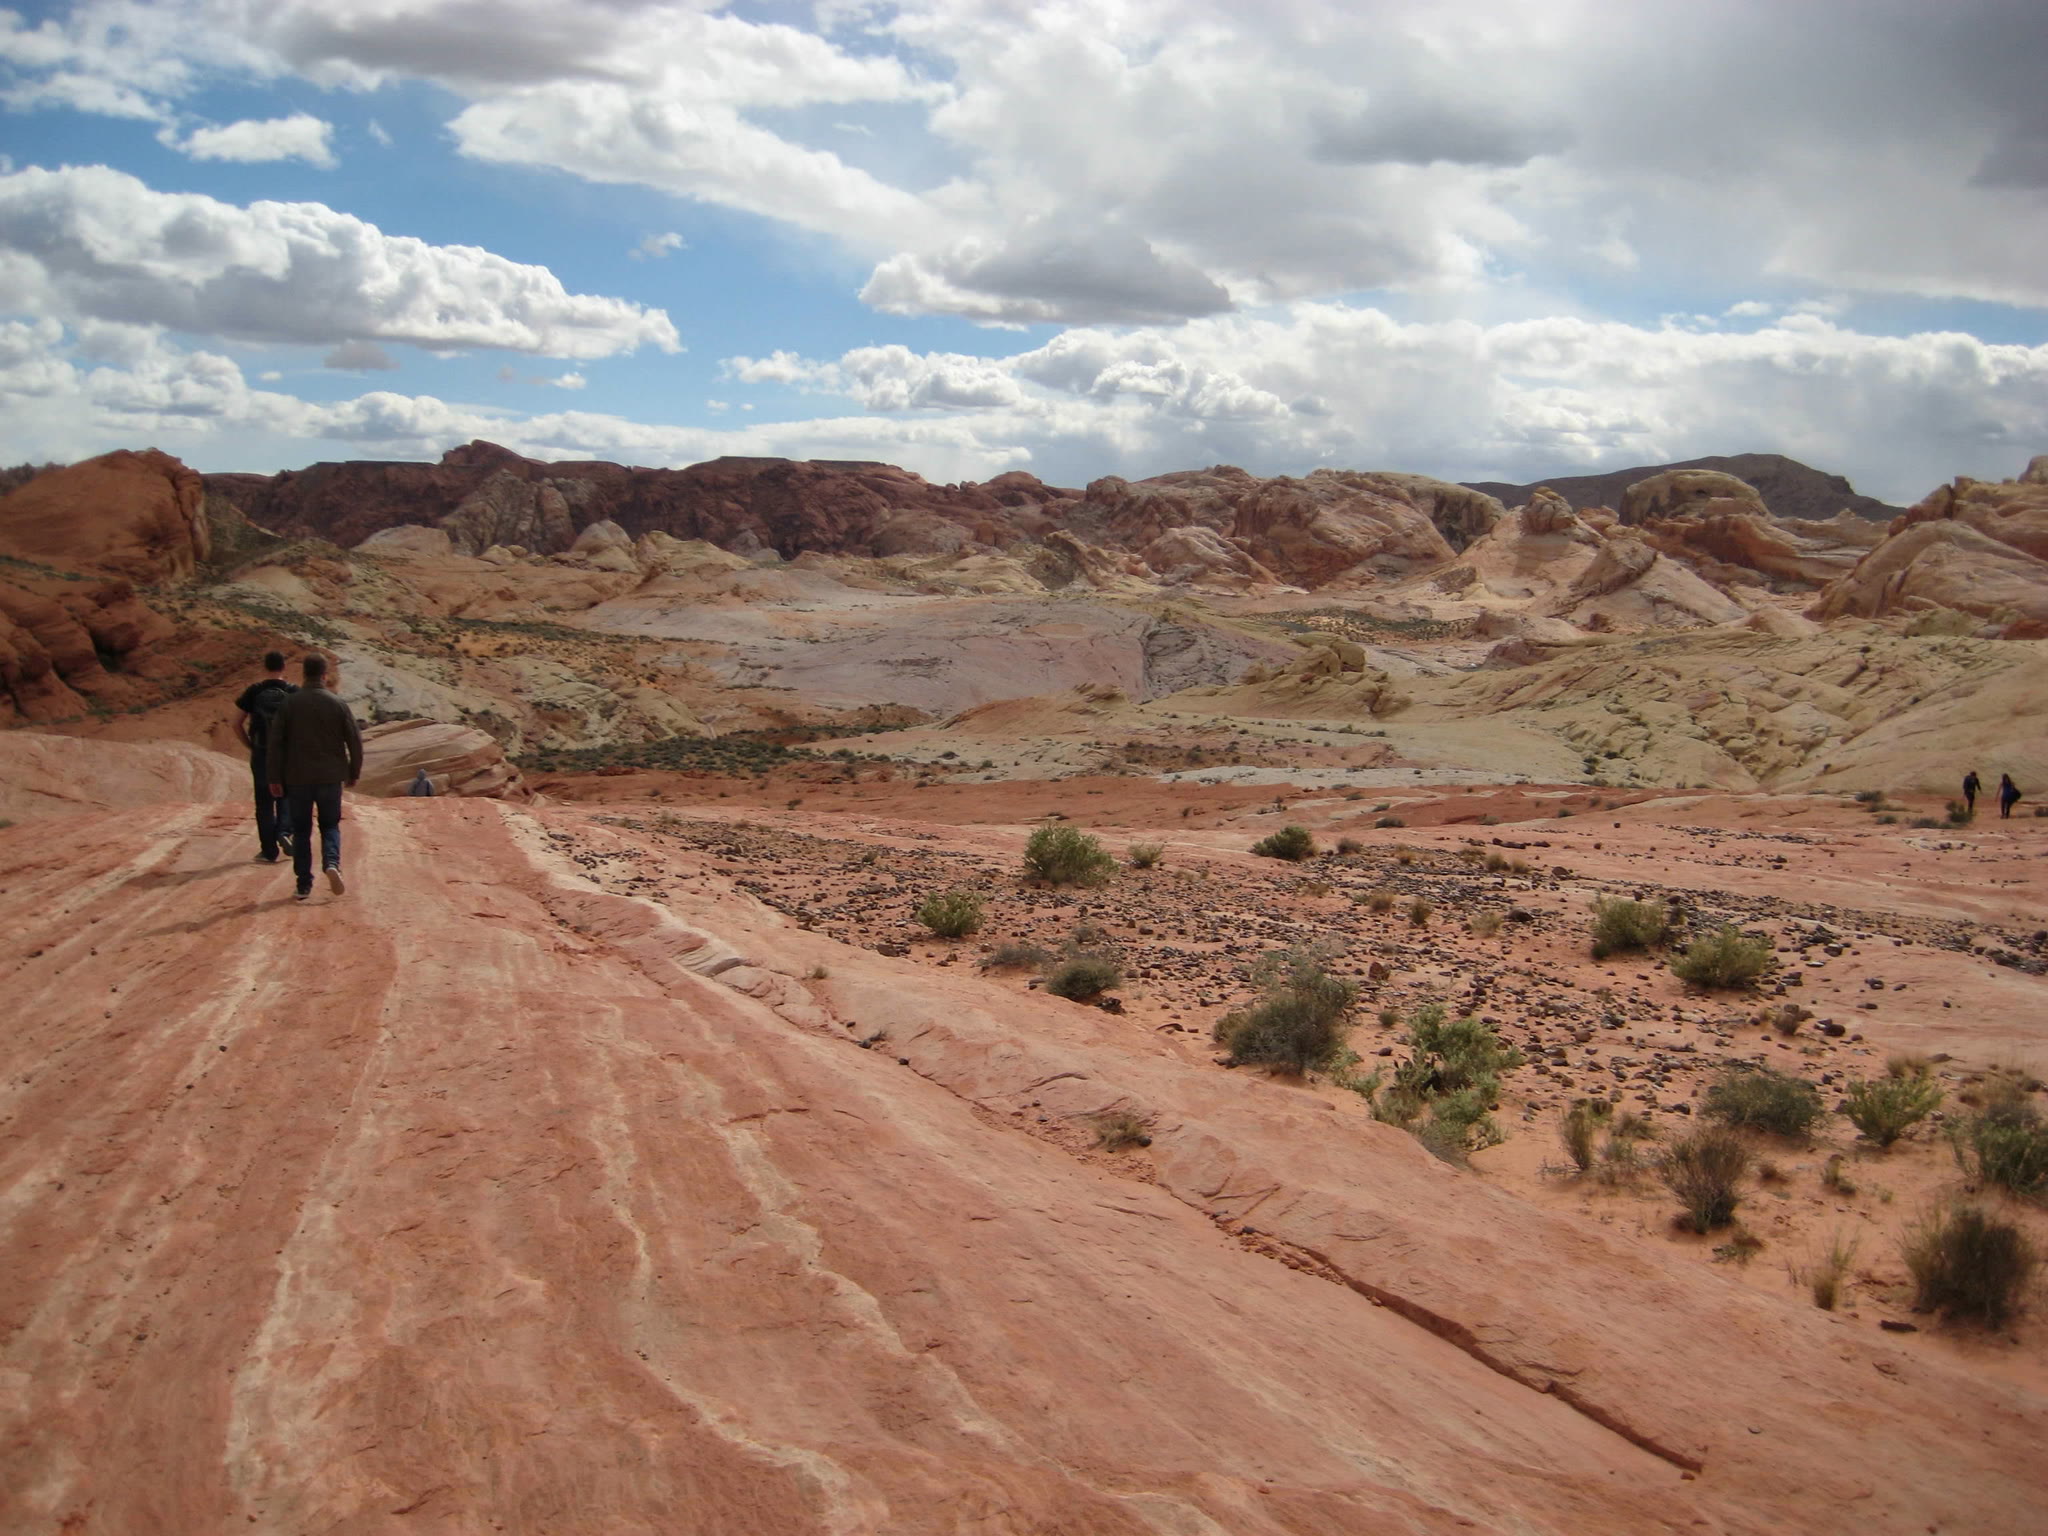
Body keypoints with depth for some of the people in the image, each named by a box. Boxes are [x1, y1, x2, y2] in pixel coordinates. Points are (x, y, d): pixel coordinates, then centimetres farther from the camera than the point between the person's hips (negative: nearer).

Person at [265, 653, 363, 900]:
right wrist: (353, 773, 10)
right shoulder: (337, 704, -4)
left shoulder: (290, 704, -4)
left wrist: (275, 778, 2)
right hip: (330, 777, 0)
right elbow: (355, 741, -2)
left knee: (301, 830, 10)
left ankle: (304, 884, 9)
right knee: (330, 825, 13)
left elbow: (275, 741, -4)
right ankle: (331, 863, -14)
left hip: (297, 778, 0)